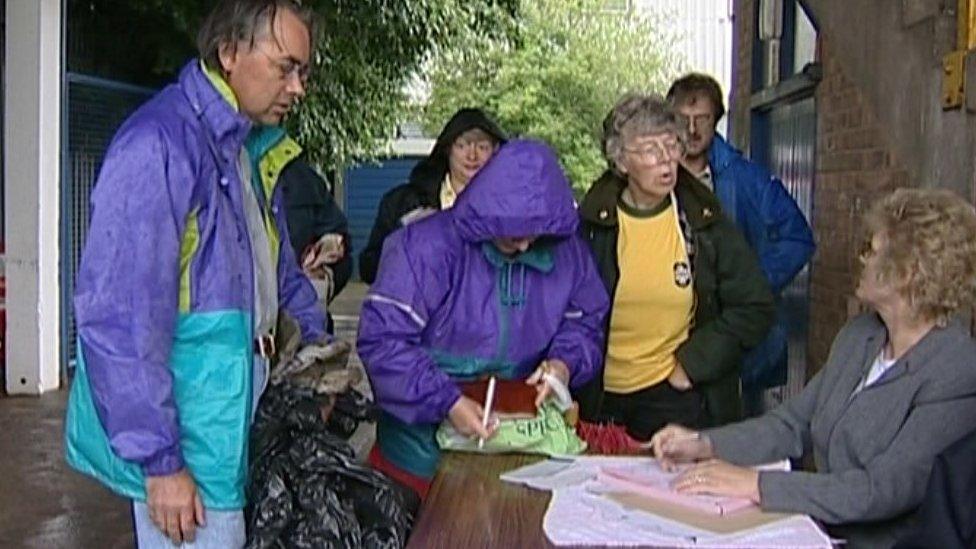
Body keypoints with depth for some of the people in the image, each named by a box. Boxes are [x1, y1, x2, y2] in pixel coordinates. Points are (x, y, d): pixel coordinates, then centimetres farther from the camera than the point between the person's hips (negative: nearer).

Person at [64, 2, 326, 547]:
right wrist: (158, 460, -22)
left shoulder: (253, 149, 11)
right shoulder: (159, 145, -20)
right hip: (190, 434, -9)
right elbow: (119, 318, -24)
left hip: (242, 412, 9)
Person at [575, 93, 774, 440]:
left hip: (679, 398, -1)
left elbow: (754, 308, 1)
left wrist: (692, 364, -5)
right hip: (601, 401, 1)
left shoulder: (706, 225, -1)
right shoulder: (592, 225, -1)